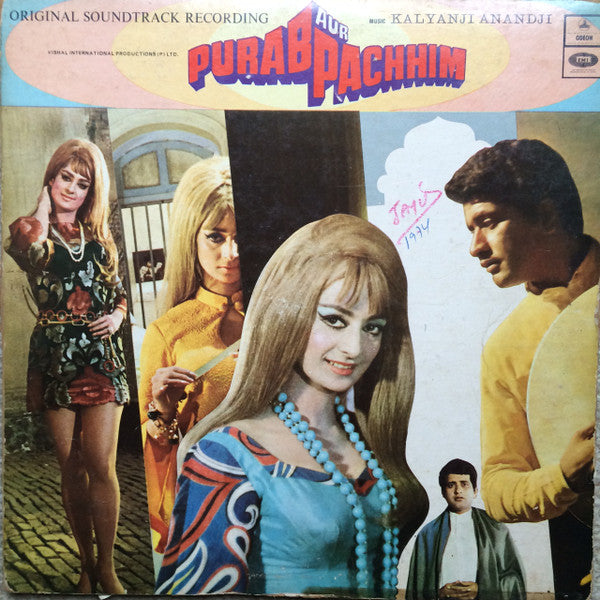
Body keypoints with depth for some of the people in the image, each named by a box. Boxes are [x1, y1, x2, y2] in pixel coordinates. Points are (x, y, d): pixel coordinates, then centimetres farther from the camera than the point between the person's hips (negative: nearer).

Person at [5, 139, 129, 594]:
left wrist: (118, 315, -1)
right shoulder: (30, 228, 4)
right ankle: (86, 565, 20)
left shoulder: (100, 235, 14)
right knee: (71, 468, 5)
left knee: (101, 465, -5)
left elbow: (118, 291, 20)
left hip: (101, 356, 1)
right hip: (54, 358, -1)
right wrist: (42, 211, -5)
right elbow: (31, 251, -22)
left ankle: (107, 567, 9)